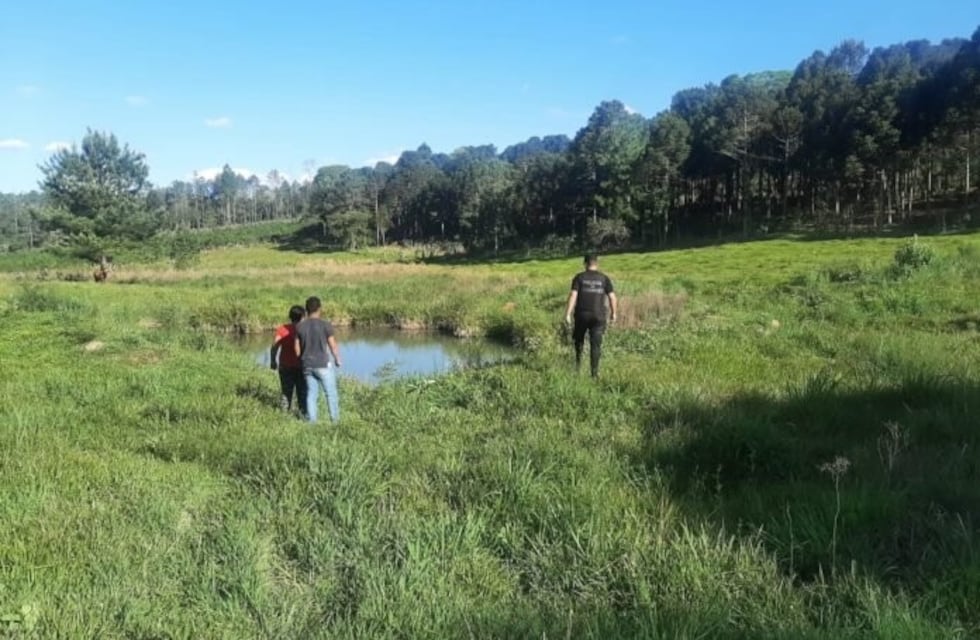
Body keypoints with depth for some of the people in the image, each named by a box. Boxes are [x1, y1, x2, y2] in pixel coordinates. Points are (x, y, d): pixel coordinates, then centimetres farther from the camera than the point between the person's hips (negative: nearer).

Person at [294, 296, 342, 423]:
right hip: (323, 365, -4)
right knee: (331, 393, 7)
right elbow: (333, 346, -7)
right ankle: (335, 419, 11)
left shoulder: (300, 327, 0)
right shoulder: (326, 325, -12)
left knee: (312, 393, 10)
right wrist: (338, 360, 8)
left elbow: (297, 349, 3)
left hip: (307, 366, 4)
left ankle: (312, 420, 10)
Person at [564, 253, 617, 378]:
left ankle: (578, 361, 12)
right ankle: (594, 372, -1)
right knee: (595, 344, 3)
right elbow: (612, 297, 0)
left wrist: (567, 314, -10)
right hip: (598, 316, 0)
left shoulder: (579, 277, -1)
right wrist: (613, 313, 13)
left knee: (579, 339, 24)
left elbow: (573, 295, -9)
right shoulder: (604, 278, 3)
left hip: (582, 314, 0)